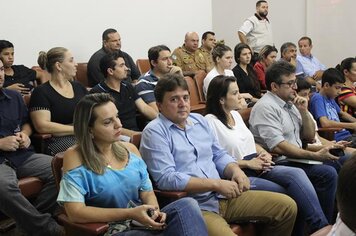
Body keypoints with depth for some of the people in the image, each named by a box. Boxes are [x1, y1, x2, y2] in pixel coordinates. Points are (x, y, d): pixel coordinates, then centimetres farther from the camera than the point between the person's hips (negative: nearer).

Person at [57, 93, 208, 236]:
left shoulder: (130, 149, 8)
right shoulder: (75, 157, -10)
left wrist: (155, 211, -14)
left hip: (144, 222, 6)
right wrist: (129, 214, -20)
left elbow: (147, 191, 11)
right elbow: (75, 212, -17)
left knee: (187, 205, -22)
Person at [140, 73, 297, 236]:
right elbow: (166, 178, -18)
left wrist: (235, 170, -4)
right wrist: (216, 184, -19)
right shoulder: (154, 132, -8)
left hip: (223, 196, 7)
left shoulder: (199, 120, 15)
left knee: (287, 206, 4)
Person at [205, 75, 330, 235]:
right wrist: (247, 163, -14)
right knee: (289, 197, -23)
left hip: (258, 167, 7)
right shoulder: (211, 121, -8)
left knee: (297, 174, -21)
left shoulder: (236, 114, 18)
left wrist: (264, 153, 5)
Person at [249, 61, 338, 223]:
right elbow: (279, 147, -23)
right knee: (328, 174, -23)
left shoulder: (290, 104, 14)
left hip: (297, 158, 9)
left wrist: (304, 111, 1)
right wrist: (315, 156, -21)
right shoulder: (265, 107, -14)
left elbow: (309, 137, 17)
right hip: (279, 163, -9)